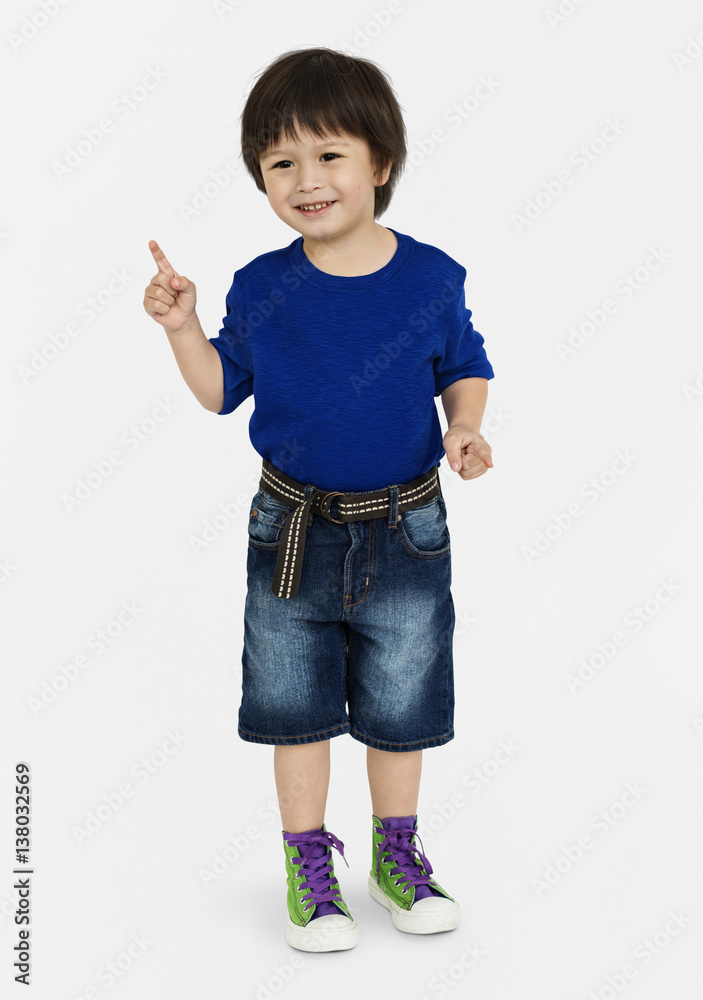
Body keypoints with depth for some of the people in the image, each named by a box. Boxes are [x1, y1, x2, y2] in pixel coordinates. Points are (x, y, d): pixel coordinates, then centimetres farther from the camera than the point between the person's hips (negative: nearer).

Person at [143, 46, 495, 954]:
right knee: (294, 706, 12)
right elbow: (221, 390, 3)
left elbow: (465, 370, 4)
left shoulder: (430, 278, -9)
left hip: (404, 532, -1)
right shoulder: (261, 288, -6)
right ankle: (308, 866, 32)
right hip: (292, 528, 1)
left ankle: (397, 855, 36)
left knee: (400, 706, 13)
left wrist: (465, 430, -15)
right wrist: (181, 327, -12)